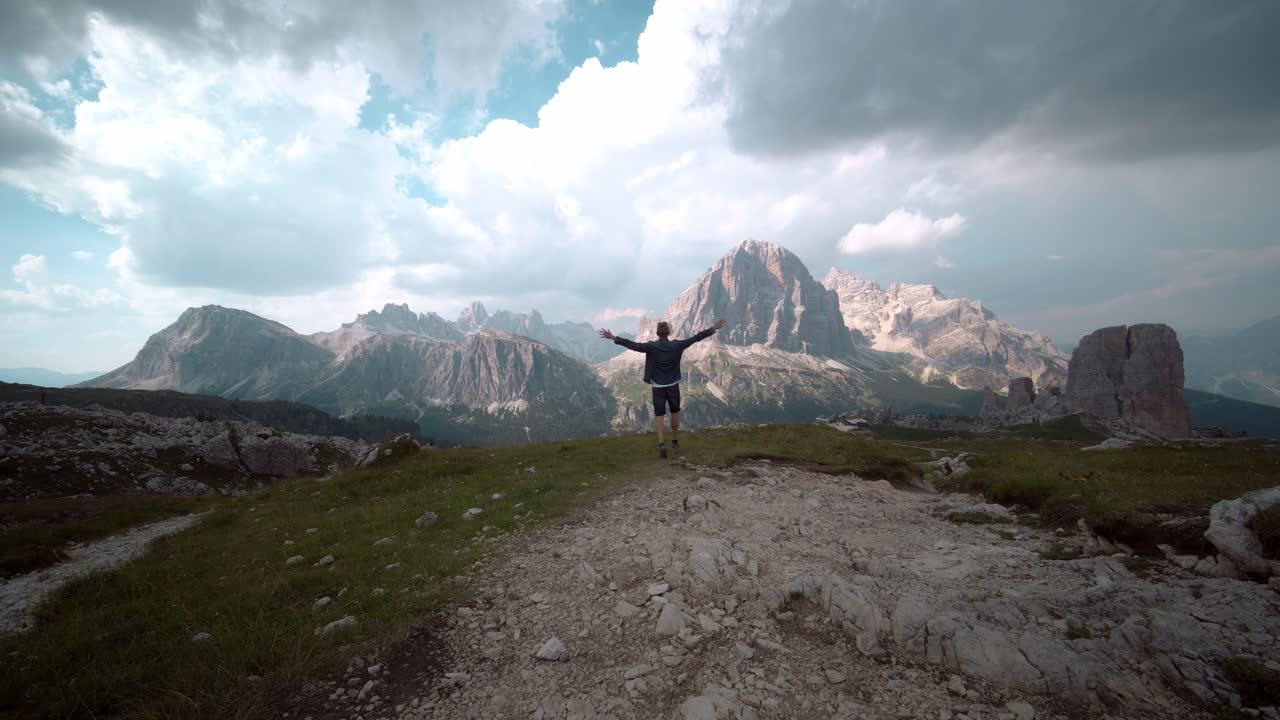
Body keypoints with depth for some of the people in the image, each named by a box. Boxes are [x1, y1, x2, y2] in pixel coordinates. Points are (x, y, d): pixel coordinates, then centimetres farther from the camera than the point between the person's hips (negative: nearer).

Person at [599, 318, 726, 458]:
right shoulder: (677, 345, -7)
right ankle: (675, 441, 31)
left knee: (659, 415, 4)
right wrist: (714, 328, 4)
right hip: (673, 385, 1)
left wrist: (614, 338, -13)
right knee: (675, 412, 20)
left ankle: (661, 444, -13)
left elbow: (633, 345, -17)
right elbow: (696, 338, -3)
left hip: (658, 387, -1)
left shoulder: (652, 347, -11)